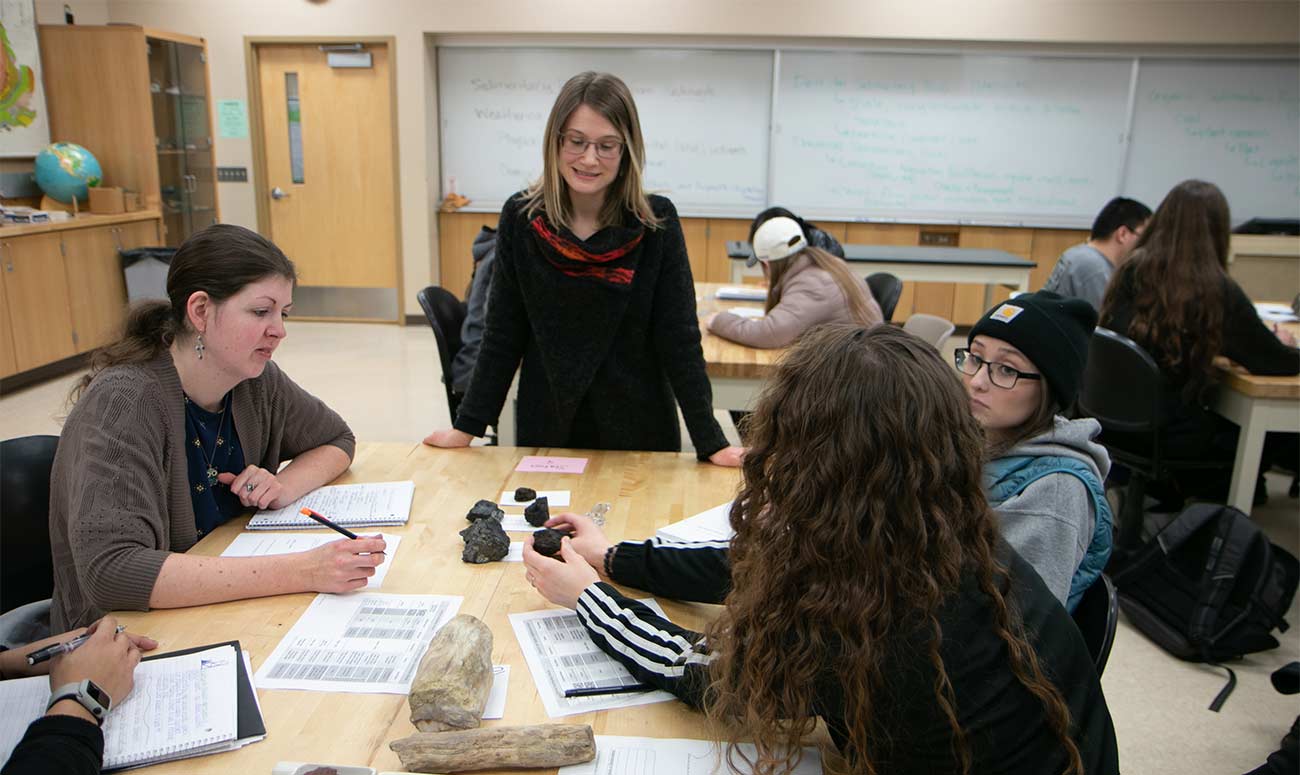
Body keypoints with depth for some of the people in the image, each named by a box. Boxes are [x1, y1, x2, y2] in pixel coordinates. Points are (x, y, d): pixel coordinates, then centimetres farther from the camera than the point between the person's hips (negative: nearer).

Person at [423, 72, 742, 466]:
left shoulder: (656, 222, -11)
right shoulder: (520, 218, -7)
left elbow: (679, 338, -11)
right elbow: (503, 334, -2)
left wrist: (711, 443, -14)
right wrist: (467, 427, -3)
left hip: (639, 433, -1)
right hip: (545, 429, 2)